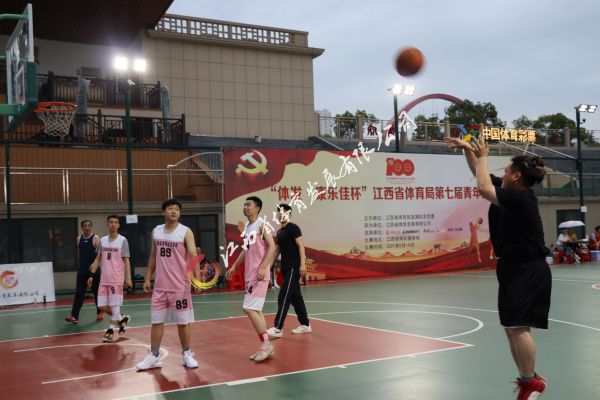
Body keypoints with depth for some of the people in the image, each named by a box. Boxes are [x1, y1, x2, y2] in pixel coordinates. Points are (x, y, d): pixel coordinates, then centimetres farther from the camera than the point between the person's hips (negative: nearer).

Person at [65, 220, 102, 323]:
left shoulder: (95, 238, -6)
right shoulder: (79, 238, 8)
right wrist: (80, 264, 17)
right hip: (82, 271, 3)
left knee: (97, 292, 8)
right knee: (79, 293, -3)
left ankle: (100, 313, 23)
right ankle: (74, 316, -6)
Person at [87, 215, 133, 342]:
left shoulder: (122, 240, -4)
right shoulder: (102, 240, 9)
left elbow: (126, 260, -6)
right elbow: (98, 258, 15)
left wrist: (128, 277, -13)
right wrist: (92, 275, 9)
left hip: (117, 279, -5)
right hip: (104, 279, 5)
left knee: (115, 305, -2)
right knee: (102, 306, 6)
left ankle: (111, 330, 8)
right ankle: (122, 319, 26)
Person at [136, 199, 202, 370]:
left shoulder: (186, 232, -7)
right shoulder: (156, 231, 7)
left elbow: (193, 257, -15)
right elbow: (153, 257, 15)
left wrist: (198, 278, -29)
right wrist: (147, 278, 11)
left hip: (180, 286, -4)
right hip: (160, 286, 4)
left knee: (183, 322, 4)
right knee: (156, 321, 7)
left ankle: (186, 354, 18)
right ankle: (154, 356, 16)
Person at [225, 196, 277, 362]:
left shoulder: (262, 225, -10)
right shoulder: (247, 227, 15)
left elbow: (272, 246, -17)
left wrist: (263, 267, -25)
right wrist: (234, 266, 22)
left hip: (259, 274, -9)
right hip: (249, 274, 9)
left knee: (249, 308, -13)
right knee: (256, 310, 10)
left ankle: (265, 343, -3)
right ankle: (266, 345, 16)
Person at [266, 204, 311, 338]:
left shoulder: (293, 228, -8)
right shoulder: (279, 232, 17)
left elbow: (301, 245, -15)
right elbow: (276, 250, 22)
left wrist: (302, 264, -23)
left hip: (294, 267, -8)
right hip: (286, 268, 8)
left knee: (284, 297, -12)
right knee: (295, 297, 12)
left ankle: (278, 328, -13)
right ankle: (305, 325, 20)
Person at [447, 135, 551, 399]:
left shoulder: (520, 197, -20)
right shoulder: (510, 191, 7)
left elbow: (483, 188, -27)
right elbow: (481, 174, 18)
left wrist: (483, 156, -15)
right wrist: (467, 149, 8)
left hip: (528, 270, -10)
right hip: (513, 267, 10)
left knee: (517, 325, -13)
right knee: (510, 326, 12)